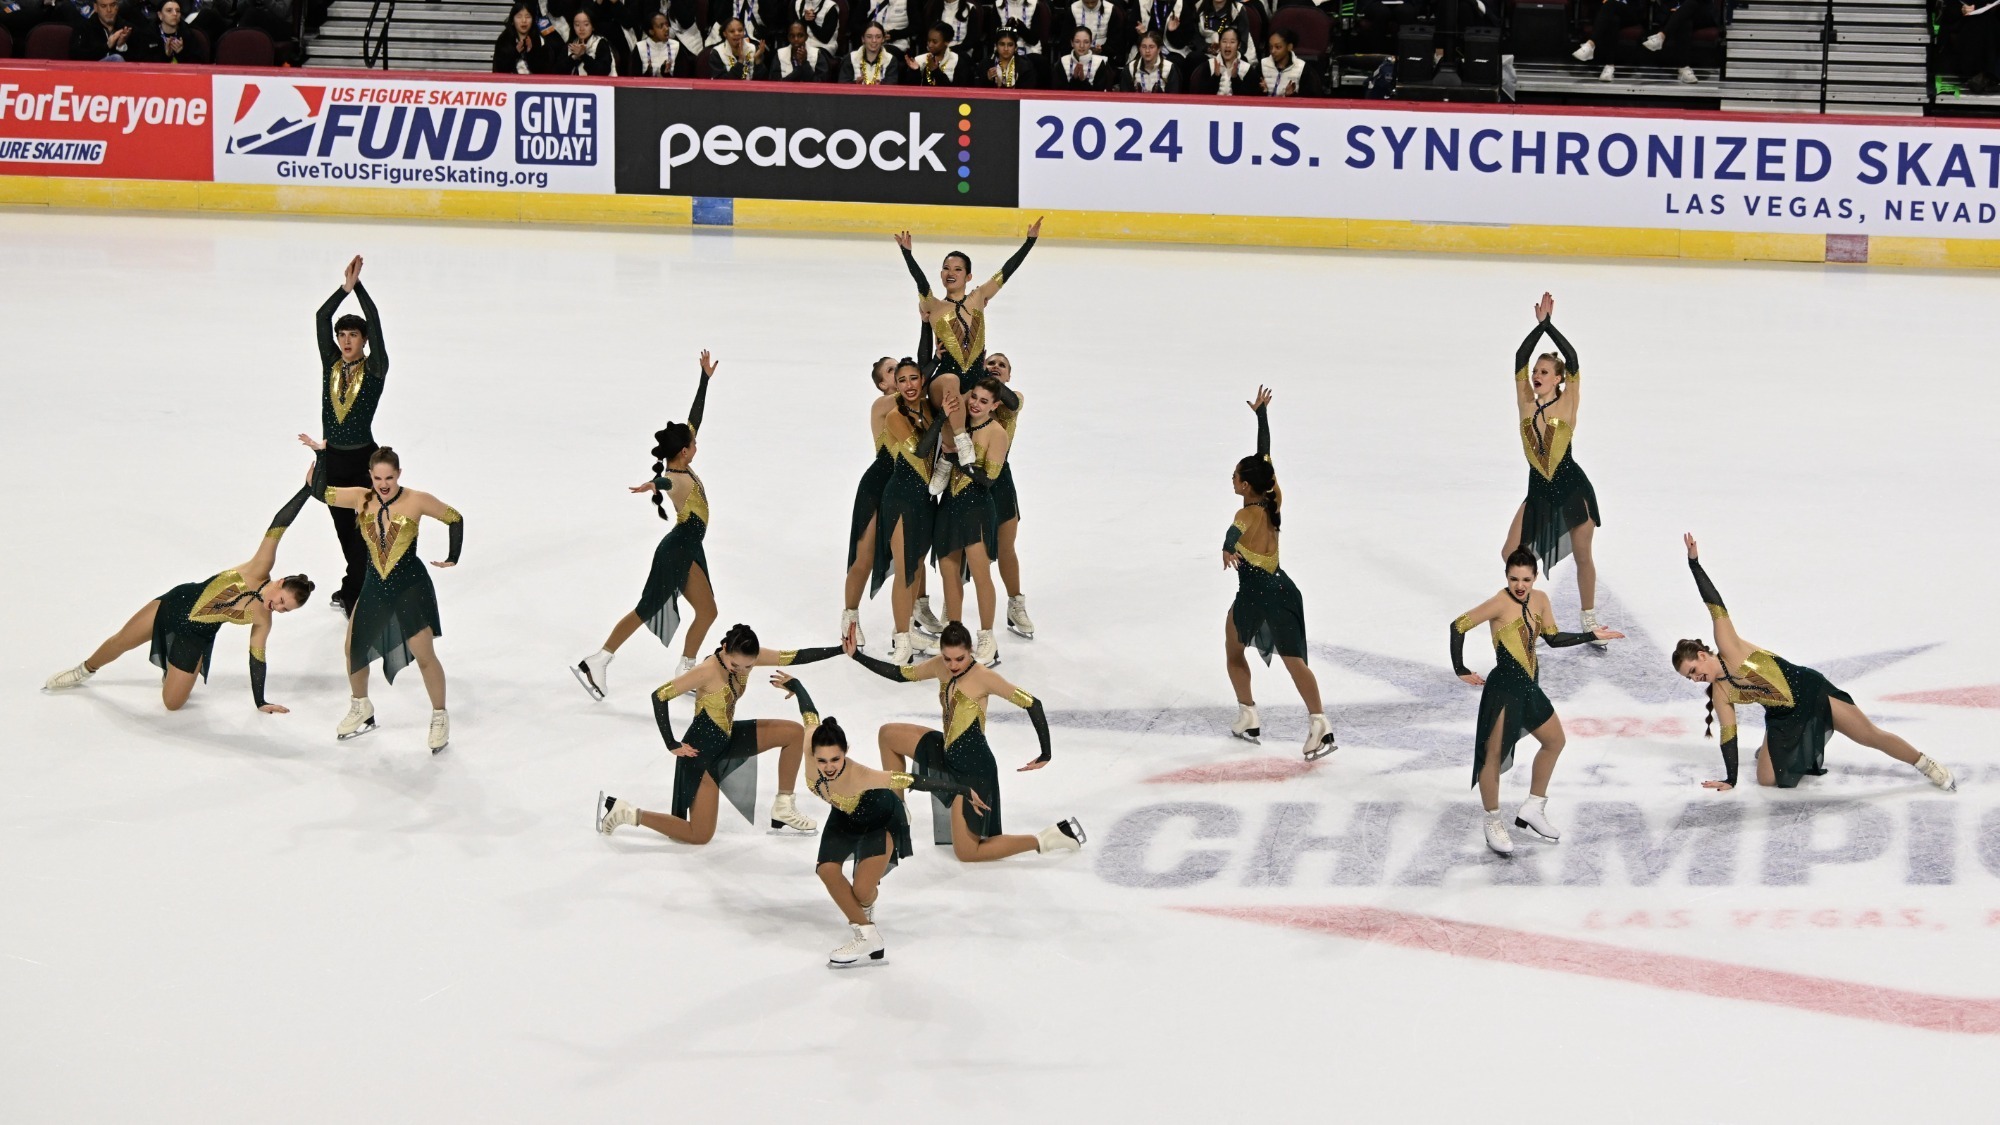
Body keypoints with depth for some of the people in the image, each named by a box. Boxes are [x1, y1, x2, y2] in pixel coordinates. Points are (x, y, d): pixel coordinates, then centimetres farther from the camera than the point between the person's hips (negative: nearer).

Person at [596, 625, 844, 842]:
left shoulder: (748, 658, -10)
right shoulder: (708, 671, -29)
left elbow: (797, 656, -4)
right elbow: (659, 696, -25)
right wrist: (672, 745, -21)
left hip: (728, 739, 8)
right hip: (701, 750, -8)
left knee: (795, 733, 5)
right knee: (700, 835, -5)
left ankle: (783, 810, 16)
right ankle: (625, 812, 4)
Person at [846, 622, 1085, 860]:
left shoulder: (983, 677, -24)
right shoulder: (940, 667, -3)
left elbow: (1032, 704, -22)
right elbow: (899, 674, 12)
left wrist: (1045, 755, -21)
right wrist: (856, 655, 7)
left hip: (973, 769, -8)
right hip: (948, 755, 8)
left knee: (967, 853, -3)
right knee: (888, 735, 17)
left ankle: (1047, 839, 2)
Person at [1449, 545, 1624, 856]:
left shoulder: (1539, 600, 4)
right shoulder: (1500, 603, -19)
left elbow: (1553, 638, 15)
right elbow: (1459, 626, -17)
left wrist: (1592, 636, 13)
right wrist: (1460, 671, -13)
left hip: (1528, 688, 9)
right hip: (1503, 690, -9)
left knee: (1555, 741, 20)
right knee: (1494, 754, -1)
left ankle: (1533, 808, 31)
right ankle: (1494, 825, 11)